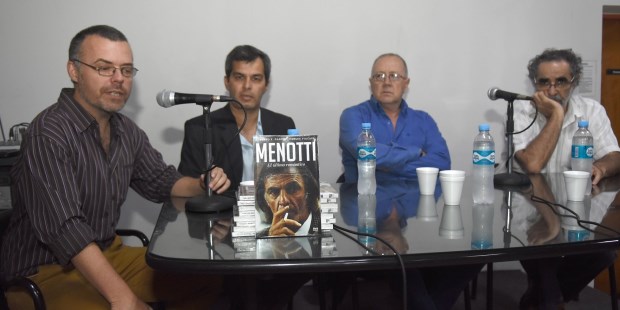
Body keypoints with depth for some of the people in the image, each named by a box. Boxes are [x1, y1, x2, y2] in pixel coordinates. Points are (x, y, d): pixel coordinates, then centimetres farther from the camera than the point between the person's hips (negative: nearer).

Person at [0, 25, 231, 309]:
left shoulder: (127, 131, 4)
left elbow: (160, 181, 15)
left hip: (107, 254, 8)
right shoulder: (48, 135, -21)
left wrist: (202, 185, -7)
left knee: (208, 280, 6)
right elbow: (64, 227, -29)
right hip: (45, 273, -7)